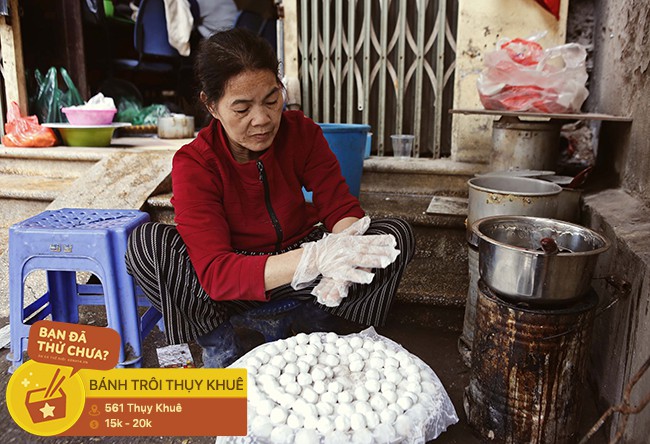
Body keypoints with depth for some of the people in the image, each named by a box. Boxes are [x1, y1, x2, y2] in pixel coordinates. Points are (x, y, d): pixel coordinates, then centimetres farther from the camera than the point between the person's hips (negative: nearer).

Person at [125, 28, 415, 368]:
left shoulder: (301, 132, -11)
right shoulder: (193, 164, -21)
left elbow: (341, 206, -12)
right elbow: (215, 273, -31)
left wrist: (342, 248, -38)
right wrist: (312, 260, -47)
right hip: (233, 284, -2)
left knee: (396, 234, -17)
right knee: (147, 242, -29)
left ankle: (309, 323, -3)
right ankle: (220, 347, -8)